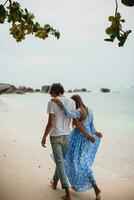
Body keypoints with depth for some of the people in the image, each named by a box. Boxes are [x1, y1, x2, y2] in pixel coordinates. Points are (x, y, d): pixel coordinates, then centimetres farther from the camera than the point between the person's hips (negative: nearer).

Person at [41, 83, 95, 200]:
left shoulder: (52, 103, -13)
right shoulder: (72, 102, -1)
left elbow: (50, 123, -17)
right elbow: (76, 122, -6)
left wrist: (44, 137, -5)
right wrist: (87, 135, 1)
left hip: (55, 136, -4)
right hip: (66, 136, 4)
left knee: (60, 163, -2)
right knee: (61, 160, 23)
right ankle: (55, 182, 43)